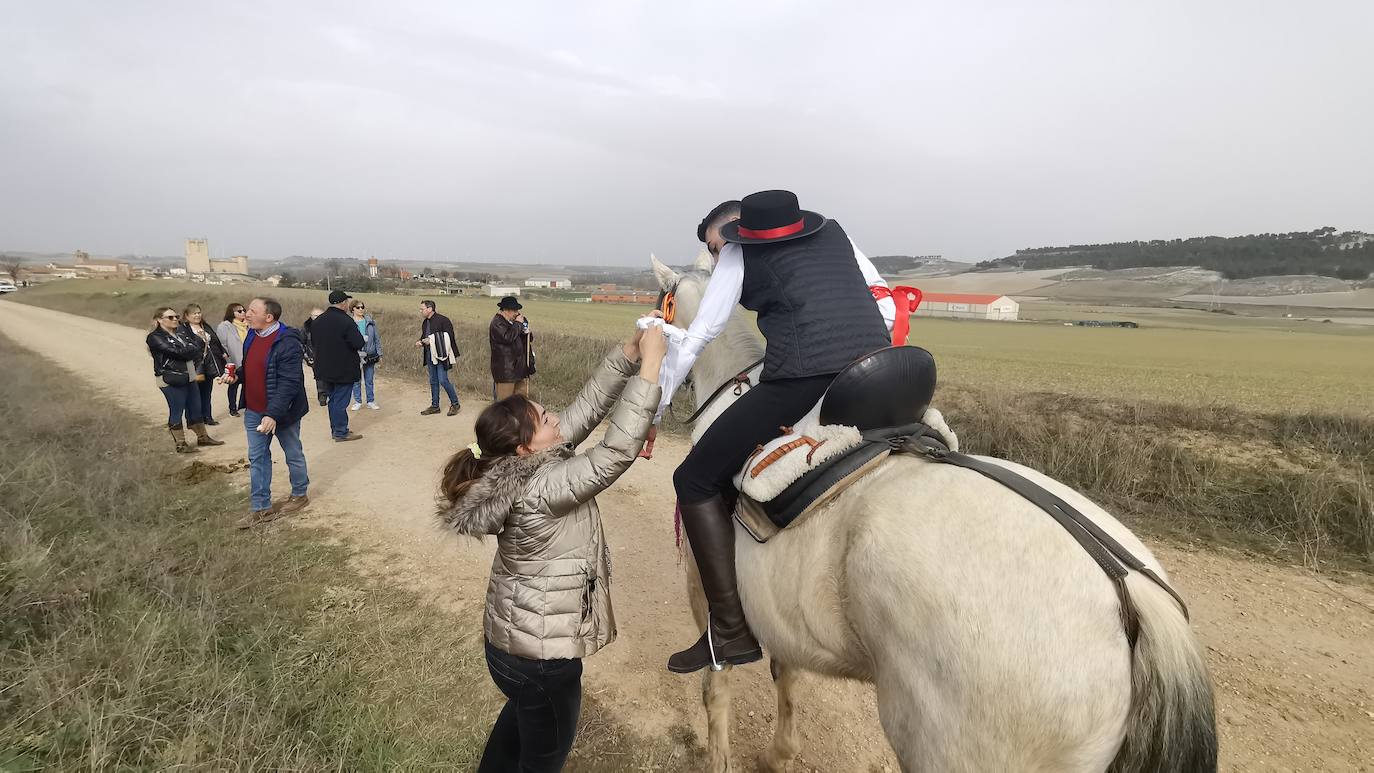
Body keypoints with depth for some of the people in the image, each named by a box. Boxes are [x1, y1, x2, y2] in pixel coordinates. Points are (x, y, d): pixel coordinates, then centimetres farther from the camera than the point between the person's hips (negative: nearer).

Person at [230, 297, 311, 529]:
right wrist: (237, 375, -1)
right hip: (254, 410, 8)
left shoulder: (287, 342, -22)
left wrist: (273, 414, -30)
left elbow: (289, 383, -26)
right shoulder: (252, 335, 5)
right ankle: (260, 507, 19)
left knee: (293, 454, 11)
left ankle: (300, 494, 30)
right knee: (257, 458, 11)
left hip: (280, 411, -8)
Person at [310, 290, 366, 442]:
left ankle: (335, 429, 27)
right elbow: (359, 344, -22)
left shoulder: (318, 320, 5)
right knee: (341, 401, 0)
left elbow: (313, 342, 14)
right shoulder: (345, 321, -20)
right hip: (344, 370, -7)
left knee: (333, 399, 18)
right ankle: (341, 432, 6)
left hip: (325, 368, 8)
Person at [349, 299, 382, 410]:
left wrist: (379, 353, 5)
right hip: (355, 355, -2)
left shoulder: (370, 321, 3)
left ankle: (371, 401, 22)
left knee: (369, 380, 11)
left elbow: (377, 338, 7)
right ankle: (357, 402, 20)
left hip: (370, 355, 2)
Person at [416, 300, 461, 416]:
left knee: (443, 380, -9)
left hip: (441, 355, -8)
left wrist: (432, 341, -20)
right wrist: (420, 342, 3)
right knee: (433, 381, 13)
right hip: (429, 355, 8)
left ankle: (455, 404, 5)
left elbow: (449, 337, -18)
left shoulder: (443, 320, -13)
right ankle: (434, 406, 21)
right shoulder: (425, 322, 13)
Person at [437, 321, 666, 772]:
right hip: (540, 655, -9)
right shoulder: (541, 490, -32)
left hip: (510, 639, 9)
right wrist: (651, 364, -34)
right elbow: (617, 452, -36)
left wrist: (630, 351, -14)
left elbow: (588, 407, -8)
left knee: (522, 714, 37)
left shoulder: (516, 470, -7)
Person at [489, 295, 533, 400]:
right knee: (504, 400, -2)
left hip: (519, 368, 8)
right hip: (505, 370, -8)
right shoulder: (497, 323, -11)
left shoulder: (512, 322, 16)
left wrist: (527, 332, -4)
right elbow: (508, 337, -27)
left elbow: (530, 339, 19)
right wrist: (518, 324, -15)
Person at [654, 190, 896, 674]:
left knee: (696, 481, 7)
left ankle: (731, 633, 4)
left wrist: (648, 412, 16)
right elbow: (885, 301, 26)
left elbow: (694, 340, 9)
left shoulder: (738, 252, 12)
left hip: (802, 380, -6)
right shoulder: (832, 230, 26)